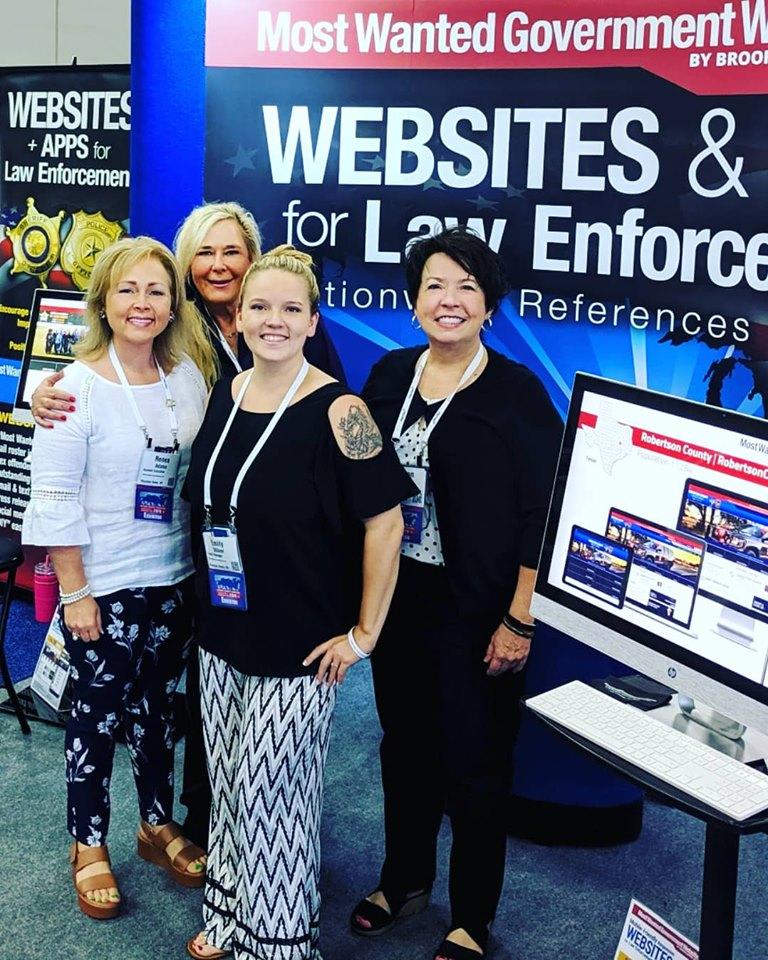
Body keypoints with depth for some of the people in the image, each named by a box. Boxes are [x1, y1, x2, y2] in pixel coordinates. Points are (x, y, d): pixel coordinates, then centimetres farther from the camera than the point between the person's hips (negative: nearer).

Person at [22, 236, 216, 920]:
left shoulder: (190, 377, 1)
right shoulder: (78, 387, -13)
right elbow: (54, 502, -13)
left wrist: (206, 572, 5)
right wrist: (74, 593, -13)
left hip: (175, 581, 5)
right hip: (103, 587, -4)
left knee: (157, 706, 19)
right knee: (98, 714, 10)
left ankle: (159, 824, 38)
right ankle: (89, 845, 29)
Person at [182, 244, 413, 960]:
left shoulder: (337, 410, -16)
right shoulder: (221, 396, 4)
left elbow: (385, 522, -16)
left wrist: (363, 634, -13)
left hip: (298, 650, -6)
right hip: (221, 636, 6)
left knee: (271, 795, 4)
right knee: (228, 787, 18)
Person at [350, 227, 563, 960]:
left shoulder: (517, 393, -11)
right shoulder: (389, 376, 3)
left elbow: (541, 516, -12)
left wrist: (518, 622, -15)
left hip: (474, 610, -5)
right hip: (395, 597, 5)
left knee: (473, 764, 8)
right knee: (404, 742, 20)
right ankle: (404, 878, 42)